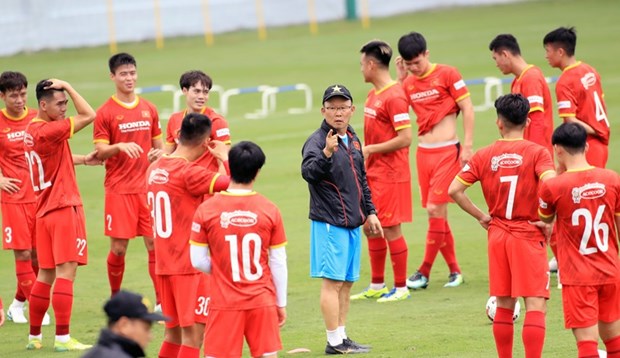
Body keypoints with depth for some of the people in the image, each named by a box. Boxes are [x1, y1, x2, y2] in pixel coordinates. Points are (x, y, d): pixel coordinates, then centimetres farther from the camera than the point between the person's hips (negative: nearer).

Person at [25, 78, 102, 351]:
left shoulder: (31, 131, 11)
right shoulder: (48, 131, -17)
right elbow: (89, 115, -18)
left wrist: (83, 160, 14)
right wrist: (67, 86, -13)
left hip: (44, 211, 9)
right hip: (64, 208, -9)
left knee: (46, 274, 14)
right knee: (66, 271, -9)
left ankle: (34, 336, 19)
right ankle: (62, 338, -13)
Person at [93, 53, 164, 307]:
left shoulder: (148, 109, 10)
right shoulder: (106, 112, -2)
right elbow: (100, 152, -6)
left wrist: (158, 153, -3)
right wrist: (120, 147, -25)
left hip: (148, 187, 3)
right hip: (119, 189, -3)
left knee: (155, 243, -2)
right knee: (118, 247, -1)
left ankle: (162, 301, -1)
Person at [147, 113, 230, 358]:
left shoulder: (154, 169, 9)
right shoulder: (190, 173, -16)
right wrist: (226, 158, -2)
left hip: (164, 264, 8)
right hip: (190, 266, -8)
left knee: (174, 332, 16)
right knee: (194, 334, -6)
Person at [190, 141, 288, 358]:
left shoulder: (206, 210, -7)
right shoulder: (270, 210, -5)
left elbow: (198, 261, -2)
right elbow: (278, 263, 0)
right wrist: (281, 303, 10)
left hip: (224, 302, -1)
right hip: (262, 300, 1)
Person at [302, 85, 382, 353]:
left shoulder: (353, 140, 14)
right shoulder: (317, 141, -11)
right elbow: (308, 173, -28)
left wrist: (370, 212, 21)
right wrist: (327, 153, -44)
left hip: (352, 223, 8)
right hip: (329, 222, -8)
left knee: (346, 282, 11)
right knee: (332, 281, -7)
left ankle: (342, 338, 18)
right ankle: (335, 342, -5)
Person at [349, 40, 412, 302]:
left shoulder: (394, 97, -18)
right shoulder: (373, 94, 12)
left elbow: (405, 138, -22)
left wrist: (370, 149, -18)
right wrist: (362, 150, 8)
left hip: (390, 175, -10)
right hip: (373, 173, 10)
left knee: (391, 229, -4)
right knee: (370, 228, 13)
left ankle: (401, 288, 5)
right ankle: (377, 286, 23)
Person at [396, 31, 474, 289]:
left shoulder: (447, 75, -6)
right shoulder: (408, 83, 10)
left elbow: (467, 109, -6)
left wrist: (467, 146, -12)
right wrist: (400, 78, 2)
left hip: (447, 151, -6)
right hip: (423, 152, 6)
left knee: (435, 209, -11)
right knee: (437, 214, 7)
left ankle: (424, 272, -7)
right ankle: (454, 270, 15)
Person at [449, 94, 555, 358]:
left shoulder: (484, 156, 2)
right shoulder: (537, 153, -7)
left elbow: (454, 190, -3)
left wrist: (481, 216, 6)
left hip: (497, 236, 4)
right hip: (530, 236, -4)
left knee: (504, 306, 14)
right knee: (536, 306, -5)